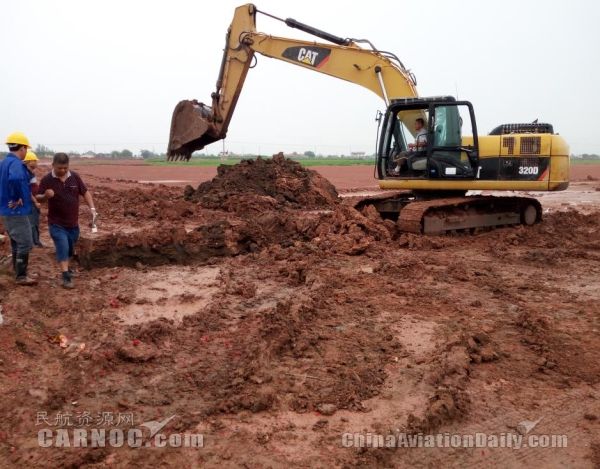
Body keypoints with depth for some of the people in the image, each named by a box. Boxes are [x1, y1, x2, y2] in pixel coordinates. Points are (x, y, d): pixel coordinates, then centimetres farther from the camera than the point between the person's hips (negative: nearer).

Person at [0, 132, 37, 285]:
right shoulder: (15, 163, -20)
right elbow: (15, 179, -41)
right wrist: (17, 198, -28)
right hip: (16, 211, -10)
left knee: (16, 242, 20)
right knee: (25, 243, -2)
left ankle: (18, 271, 30)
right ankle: (21, 276, 4)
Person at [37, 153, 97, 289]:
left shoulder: (74, 177, -2)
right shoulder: (47, 180, -11)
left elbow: (85, 192, 5)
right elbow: (38, 198, -7)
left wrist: (92, 208, -7)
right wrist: (45, 196, -30)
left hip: (73, 222, 4)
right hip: (56, 223, -4)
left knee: (70, 248, 17)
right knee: (62, 248, -11)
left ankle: (65, 268, 39)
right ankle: (66, 277, -8)